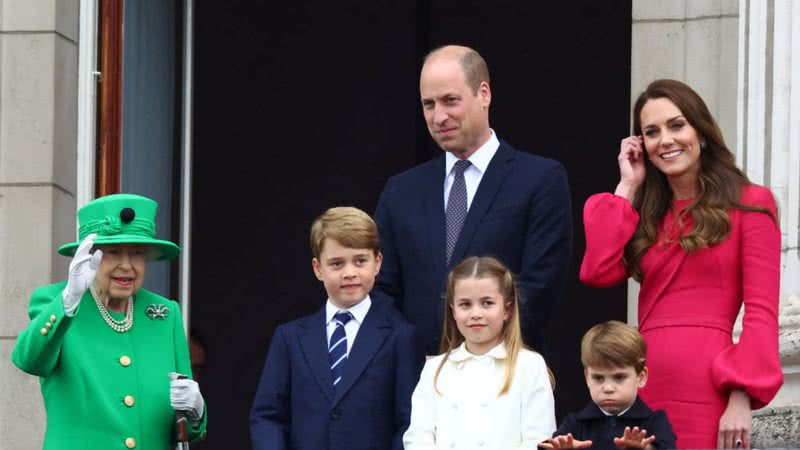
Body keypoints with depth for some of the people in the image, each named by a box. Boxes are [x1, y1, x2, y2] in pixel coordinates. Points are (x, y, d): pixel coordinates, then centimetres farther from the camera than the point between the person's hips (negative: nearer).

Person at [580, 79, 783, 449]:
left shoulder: (749, 205, 2)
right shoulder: (647, 214, 19)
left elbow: (762, 311, -5)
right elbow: (597, 272, 0)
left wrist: (741, 398, -15)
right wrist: (627, 187, 8)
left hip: (707, 389, -5)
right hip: (644, 383, 5)